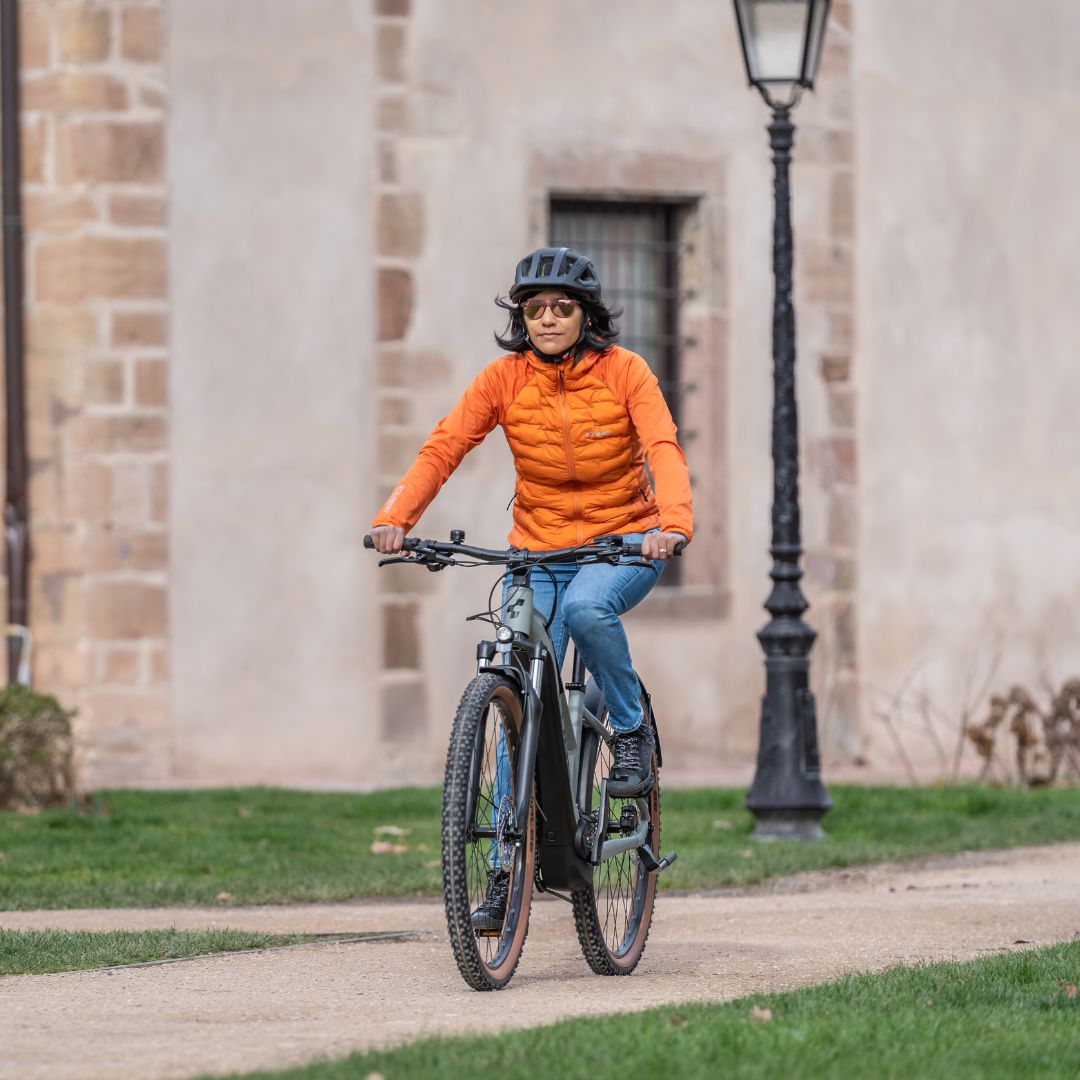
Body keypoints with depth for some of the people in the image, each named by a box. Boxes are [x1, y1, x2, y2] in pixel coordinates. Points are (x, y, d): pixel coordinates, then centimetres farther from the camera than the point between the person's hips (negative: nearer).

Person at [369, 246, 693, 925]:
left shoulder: (623, 371, -9)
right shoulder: (505, 378, -5)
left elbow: (663, 450, -21)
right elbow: (444, 448, -11)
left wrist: (673, 523, -40)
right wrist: (395, 518, -27)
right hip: (539, 551, 2)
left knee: (587, 605, -37)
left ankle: (632, 729, -10)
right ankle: (509, 871, -1)